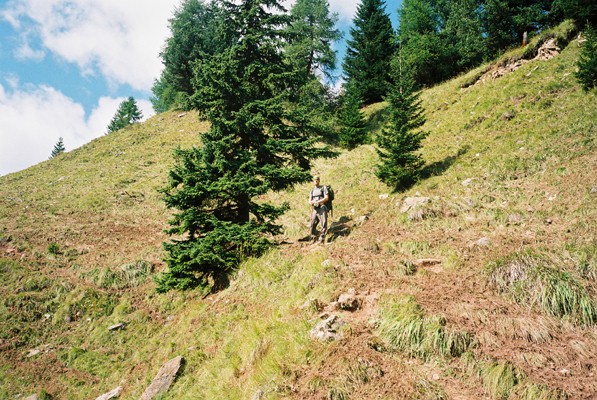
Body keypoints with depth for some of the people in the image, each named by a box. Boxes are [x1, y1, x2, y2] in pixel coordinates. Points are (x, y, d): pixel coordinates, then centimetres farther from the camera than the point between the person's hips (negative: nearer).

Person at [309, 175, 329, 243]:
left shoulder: (323, 188, 3)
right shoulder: (312, 190, 19)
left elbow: (326, 198, -8)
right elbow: (309, 201, 13)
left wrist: (317, 202, -18)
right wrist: (311, 202, -12)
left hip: (322, 208, -5)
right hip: (314, 209, 5)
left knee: (323, 224, -9)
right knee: (312, 225, 3)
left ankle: (321, 239, -6)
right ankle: (313, 239, 12)